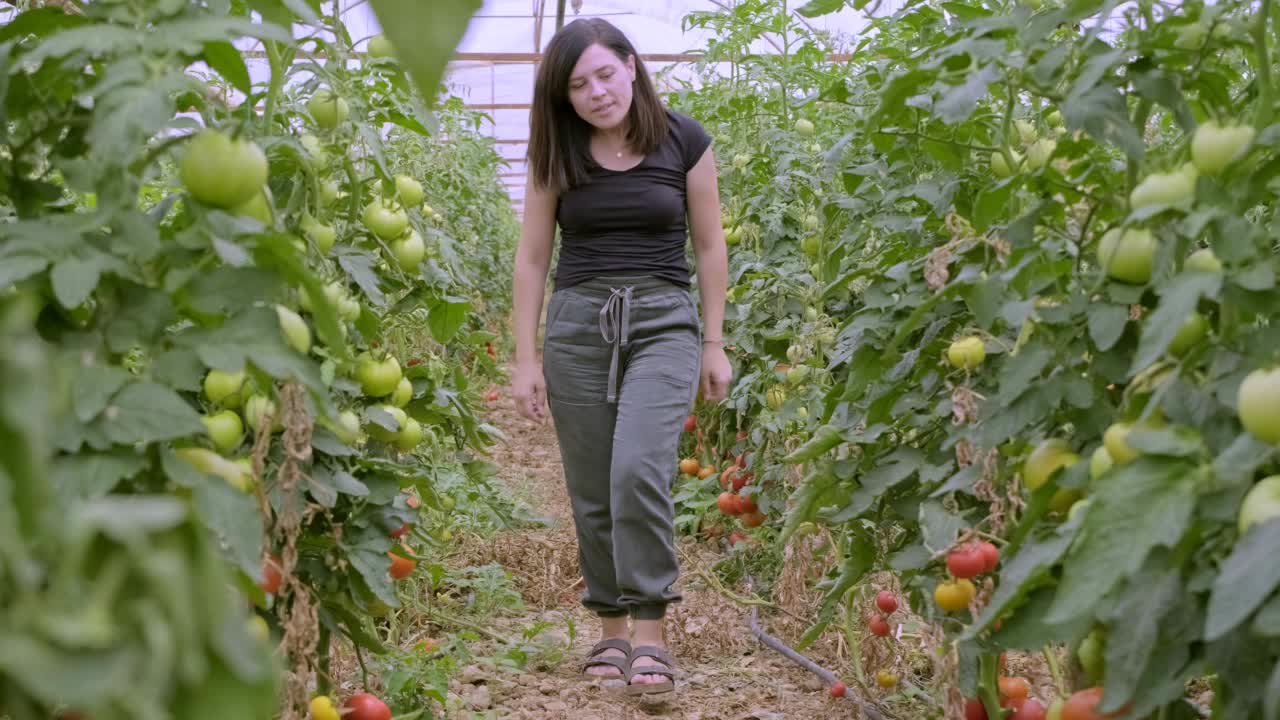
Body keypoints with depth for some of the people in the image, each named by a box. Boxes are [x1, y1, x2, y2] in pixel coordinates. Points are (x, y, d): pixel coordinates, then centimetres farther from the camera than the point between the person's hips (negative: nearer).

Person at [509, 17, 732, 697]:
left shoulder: (684, 141, 1)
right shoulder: (557, 154, 4)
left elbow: (709, 247, 7)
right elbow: (532, 257, 7)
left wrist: (714, 344, 6)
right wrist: (525, 358, 3)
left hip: (663, 321, -2)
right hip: (577, 321, 2)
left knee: (640, 469, -21)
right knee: (592, 492, 4)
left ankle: (650, 635, -14)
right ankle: (611, 630, 18)